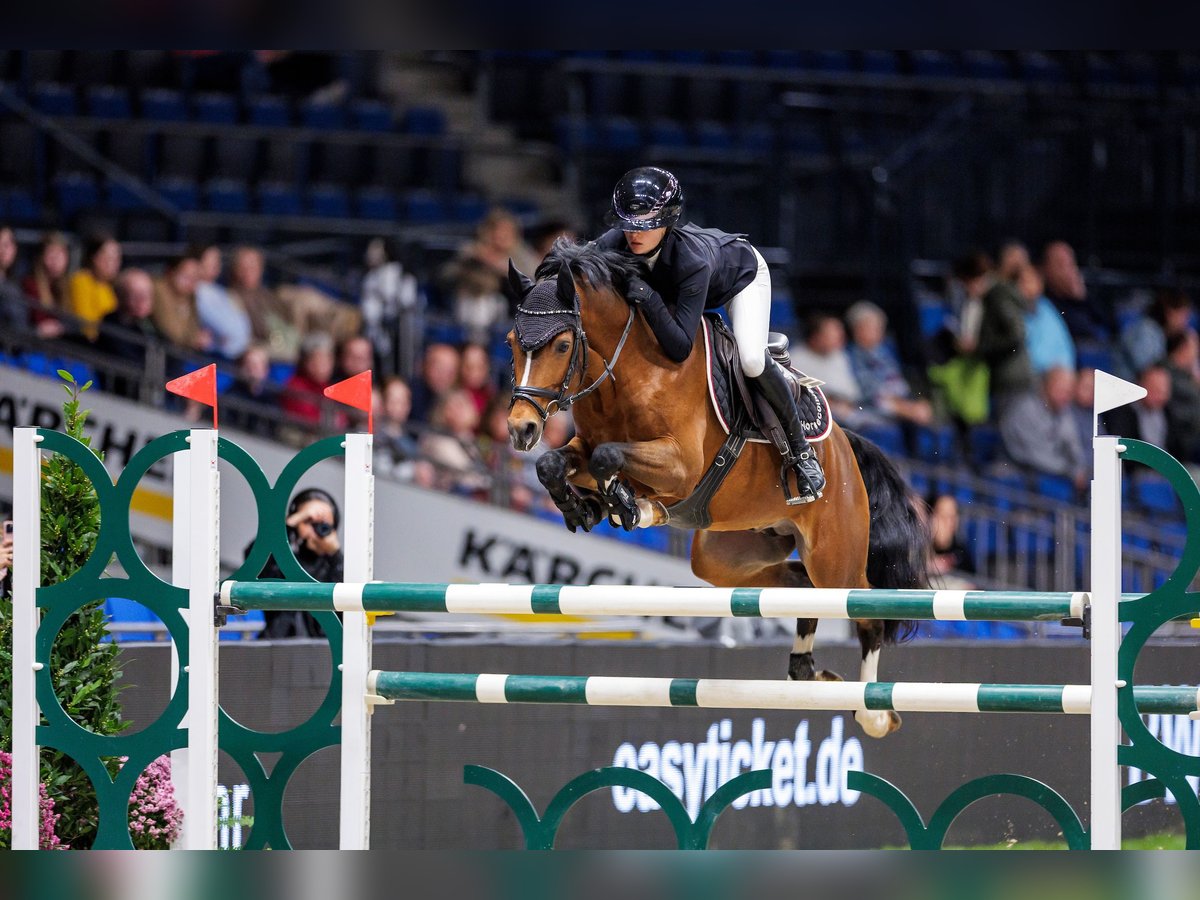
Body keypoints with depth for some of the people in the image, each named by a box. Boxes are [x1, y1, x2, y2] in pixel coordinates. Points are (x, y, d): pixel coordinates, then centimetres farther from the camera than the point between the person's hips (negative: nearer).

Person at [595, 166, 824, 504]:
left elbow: (680, 348, -48)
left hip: (742, 271, -6)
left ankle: (800, 449, -3)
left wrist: (650, 301, -60)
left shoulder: (691, 260, -47)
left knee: (752, 361, -25)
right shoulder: (612, 245, -34)